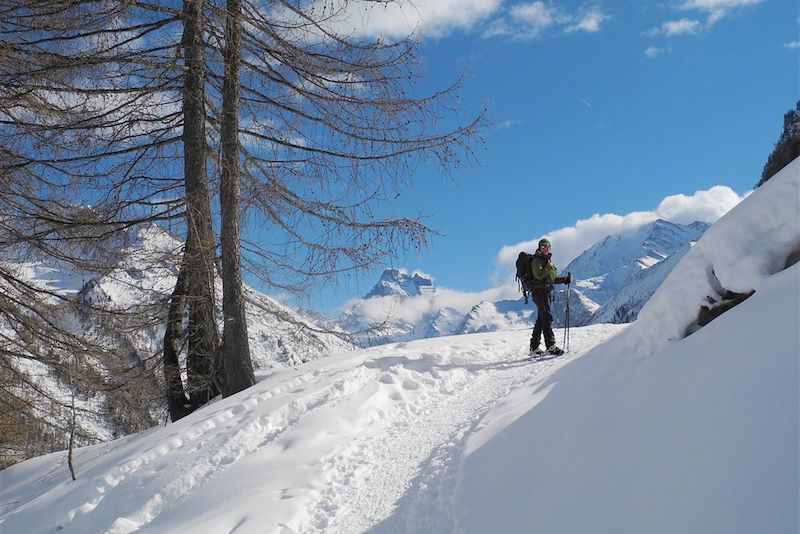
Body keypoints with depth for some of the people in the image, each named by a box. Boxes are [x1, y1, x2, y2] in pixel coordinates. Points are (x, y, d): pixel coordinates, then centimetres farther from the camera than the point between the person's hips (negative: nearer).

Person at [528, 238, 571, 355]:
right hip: (539, 290, -9)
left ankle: (534, 346, 14)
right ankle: (550, 345, -21)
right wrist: (548, 267, -28)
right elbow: (539, 275, -20)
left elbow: (552, 278, 21)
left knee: (541, 319, 9)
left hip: (547, 291, 9)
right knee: (547, 317, -16)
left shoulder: (548, 260, 20)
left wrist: (564, 280, 9)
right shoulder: (536, 260, -6)